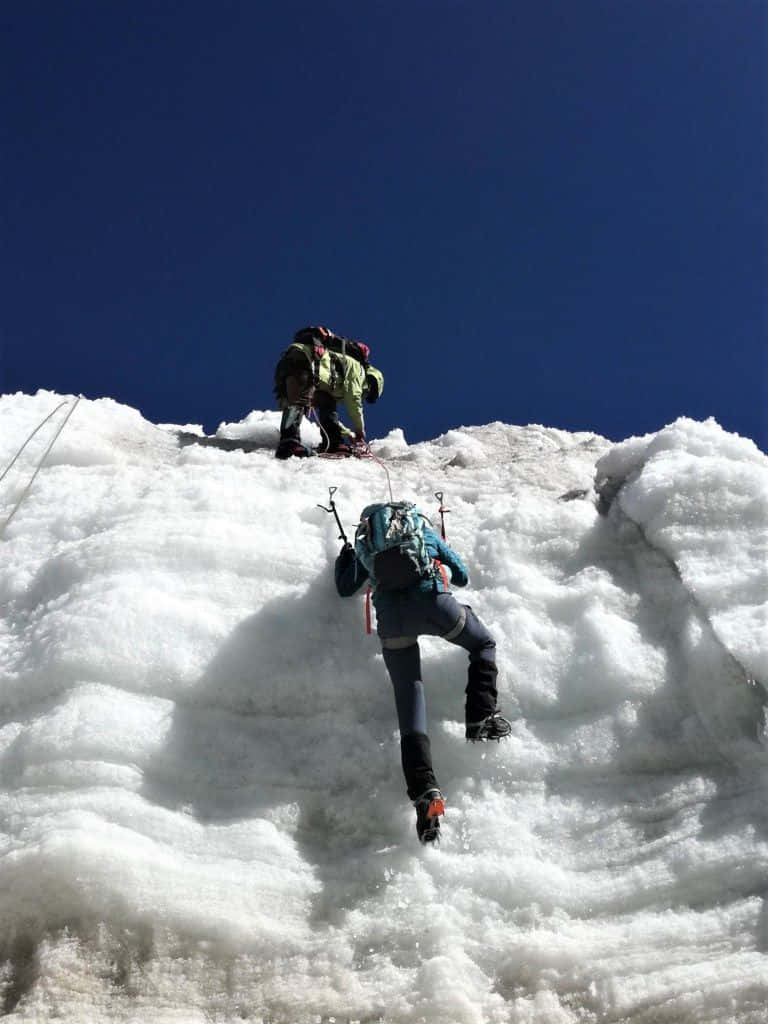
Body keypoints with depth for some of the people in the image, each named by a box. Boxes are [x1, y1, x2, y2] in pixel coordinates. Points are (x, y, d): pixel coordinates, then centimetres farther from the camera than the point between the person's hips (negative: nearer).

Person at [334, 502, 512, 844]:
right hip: (431, 600, -1)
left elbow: (345, 588, 40)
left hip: (389, 614, 1)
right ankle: (481, 717, 12)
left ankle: (424, 790, -13)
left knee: (409, 701, 2)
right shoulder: (425, 531, 29)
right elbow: (462, 576, 34)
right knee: (484, 645, 28)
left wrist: (346, 553, 56)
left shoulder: (365, 544, 31)